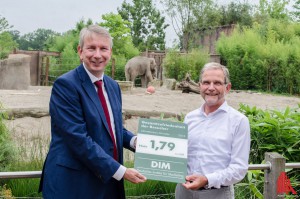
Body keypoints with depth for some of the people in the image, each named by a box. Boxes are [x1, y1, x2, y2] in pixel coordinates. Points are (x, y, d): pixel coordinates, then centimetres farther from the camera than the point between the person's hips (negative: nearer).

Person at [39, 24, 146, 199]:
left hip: (108, 180, 7)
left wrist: (134, 140, -2)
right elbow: (78, 138, -21)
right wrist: (120, 171, -19)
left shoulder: (113, 86, 9)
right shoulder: (65, 85, -15)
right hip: (73, 183, -7)